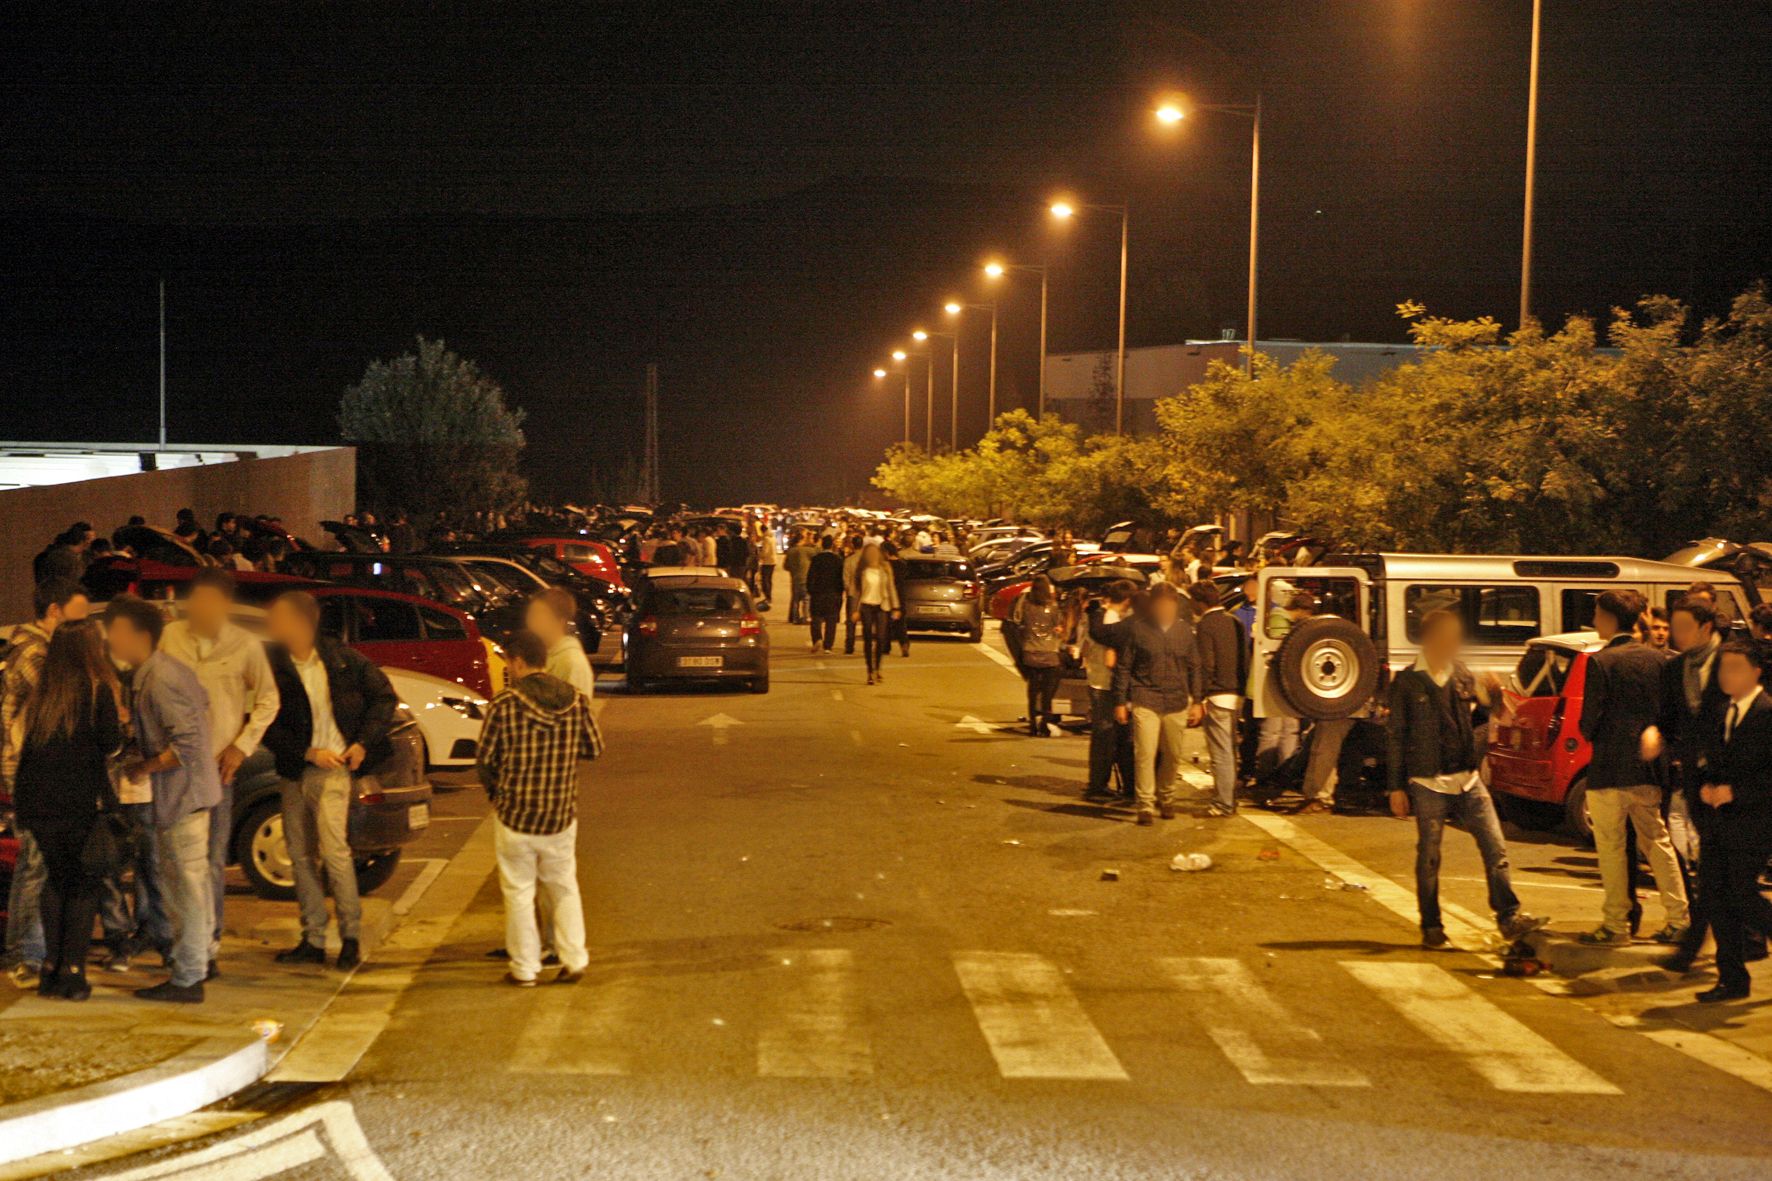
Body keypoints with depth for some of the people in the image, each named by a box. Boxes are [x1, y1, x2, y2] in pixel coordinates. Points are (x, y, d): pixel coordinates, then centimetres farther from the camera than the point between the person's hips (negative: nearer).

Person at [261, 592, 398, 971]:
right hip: (294, 770, 3)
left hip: (334, 769, -3)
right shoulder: (273, 666, -1)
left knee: (334, 848, -13)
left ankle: (351, 936, -2)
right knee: (300, 855, 6)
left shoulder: (341, 658, -3)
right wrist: (309, 753, -12)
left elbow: (384, 696, 6)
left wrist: (363, 743, -3)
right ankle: (313, 940, 16)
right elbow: (268, 726, -2)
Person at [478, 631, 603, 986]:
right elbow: (594, 749, 6)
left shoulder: (504, 706, -14)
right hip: (562, 815, 3)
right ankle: (574, 961, 19)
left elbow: (485, 760, -6)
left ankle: (524, 969, 13)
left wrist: (496, 793, 13)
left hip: (515, 814, -3)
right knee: (564, 887, 19)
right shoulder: (577, 702, -5)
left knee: (519, 892, 9)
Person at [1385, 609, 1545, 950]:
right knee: (1428, 858, 2)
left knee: (1495, 849, -2)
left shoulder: (1462, 676, 10)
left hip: (1468, 780, 4)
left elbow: (1473, 720, 17)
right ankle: (1432, 929, 12)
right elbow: (1394, 736, -2)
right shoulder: (1407, 682, -4)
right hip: (1429, 784, -4)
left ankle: (1509, 917, 4)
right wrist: (1397, 787, -6)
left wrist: (1491, 696, -3)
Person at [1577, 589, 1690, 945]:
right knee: (1656, 842, 15)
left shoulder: (1601, 661, -13)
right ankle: (1678, 918, 15)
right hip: (1648, 768, 6)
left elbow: (1589, 720, -13)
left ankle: (1615, 924, 7)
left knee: (1611, 848, 3)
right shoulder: (1654, 658, 5)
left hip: (1609, 769, -6)